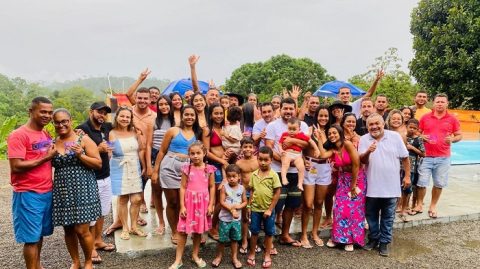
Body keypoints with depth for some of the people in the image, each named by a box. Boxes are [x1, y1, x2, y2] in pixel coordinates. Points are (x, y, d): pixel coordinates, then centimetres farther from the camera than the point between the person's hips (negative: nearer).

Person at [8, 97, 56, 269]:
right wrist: (45, 158, -16)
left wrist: (54, 155, 5)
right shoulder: (18, 135, -13)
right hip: (28, 194, -7)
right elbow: (16, 167, -20)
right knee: (31, 237, 2)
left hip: (47, 192, 7)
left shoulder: (46, 135, 10)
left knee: (40, 233, 17)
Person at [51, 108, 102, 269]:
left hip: (82, 189, -4)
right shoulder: (52, 143, 9)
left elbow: (98, 164, -5)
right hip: (62, 191, 4)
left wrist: (80, 155, -17)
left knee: (82, 230, -5)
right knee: (68, 230, 11)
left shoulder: (83, 140, -3)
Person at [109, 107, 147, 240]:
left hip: (135, 170, 3)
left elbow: (140, 150, 9)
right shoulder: (112, 134, -8)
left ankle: (134, 226, 20)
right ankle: (125, 228, 19)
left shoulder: (134, 132, 3)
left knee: (137, 199, 2)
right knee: (123, 199, 2)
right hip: (120, 171, -3)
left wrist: (144, 167, 10)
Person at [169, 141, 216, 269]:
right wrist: (182, 206, -7)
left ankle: (195, 255, 33)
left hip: (203, 203, 1)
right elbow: (183, 187, -3)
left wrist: (211, 205, -2)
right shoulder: (187, 169, -4)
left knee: (198, 231, 13)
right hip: (189, 202, -1)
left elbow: (212, 187, 2)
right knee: (183, 231, 3)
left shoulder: (209, 169, -3)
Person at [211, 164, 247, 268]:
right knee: (222, 239, 7)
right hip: (225, 218, -2)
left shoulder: (242, 188, -2)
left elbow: (245, 202, 3)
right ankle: (219, 256, 27)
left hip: (237, 218, 2)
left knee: (235, 239, 13)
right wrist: (232, 210, -20)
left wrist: (238, 206, -16)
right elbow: (222, 202, -13)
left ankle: (234, 258, 27)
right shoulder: (224, 187, -9)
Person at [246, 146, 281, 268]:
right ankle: (252, 253, 30)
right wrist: (249, 206, 4)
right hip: (255, 209, 2)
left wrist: (270, 209, -11)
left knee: (269, 233, 12)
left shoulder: (273, 175, -12)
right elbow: (252, 191, 7)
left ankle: (267, 255, 28)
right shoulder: (254, 174, -1)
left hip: (268, 209, -2)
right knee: (254, 232, 13)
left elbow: (277, 193, -10)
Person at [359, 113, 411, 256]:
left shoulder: (395, 136, -4)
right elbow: (362, 160, -8)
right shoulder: (364, 139, -3)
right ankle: (373, 239, 31)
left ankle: (384, 242, 24)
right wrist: (368, 152, -29)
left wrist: (407, 176, 2)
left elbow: (405, 157, 3)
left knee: (388, 217, 10)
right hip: (372, 186, 1)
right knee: (371, 215, 13)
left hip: (391, 186, -1)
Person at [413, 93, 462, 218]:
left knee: (439, 184, 8)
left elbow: (459, 135, 9)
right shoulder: (425, 117, 3)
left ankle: (433, 206, 24)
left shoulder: (453, 119, 4)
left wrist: (452, 139, -12)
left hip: (443, 157, 1)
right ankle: (419, 204, 19)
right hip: (426, 156, -1)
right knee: (421, 182, -1)